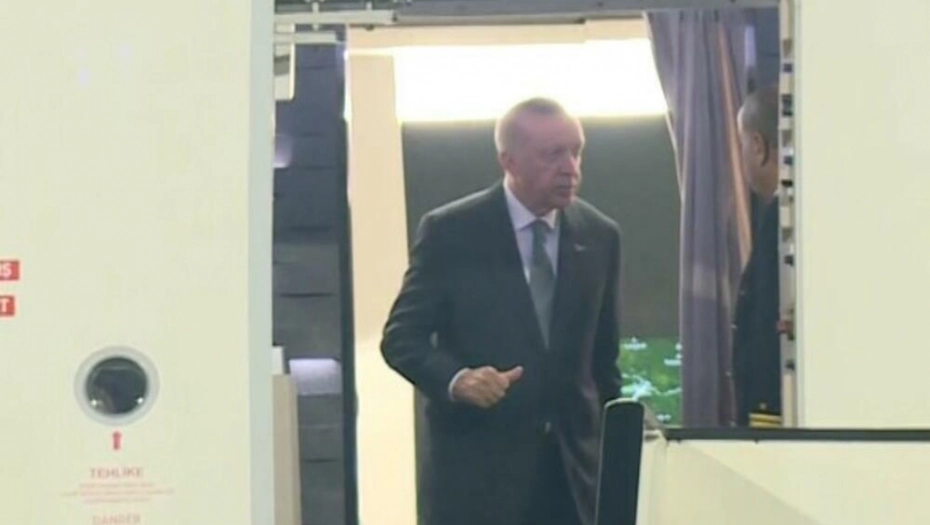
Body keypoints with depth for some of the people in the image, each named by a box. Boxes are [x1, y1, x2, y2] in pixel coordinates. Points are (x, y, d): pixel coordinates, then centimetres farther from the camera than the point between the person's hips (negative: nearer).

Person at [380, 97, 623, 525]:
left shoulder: (599, 236, 6)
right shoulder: (450, 231, -5)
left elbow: (604, 355, 13)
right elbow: (401, 336, -4)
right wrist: (456, 379, -23)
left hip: (573, 466, 4)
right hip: (475, 467, -4)